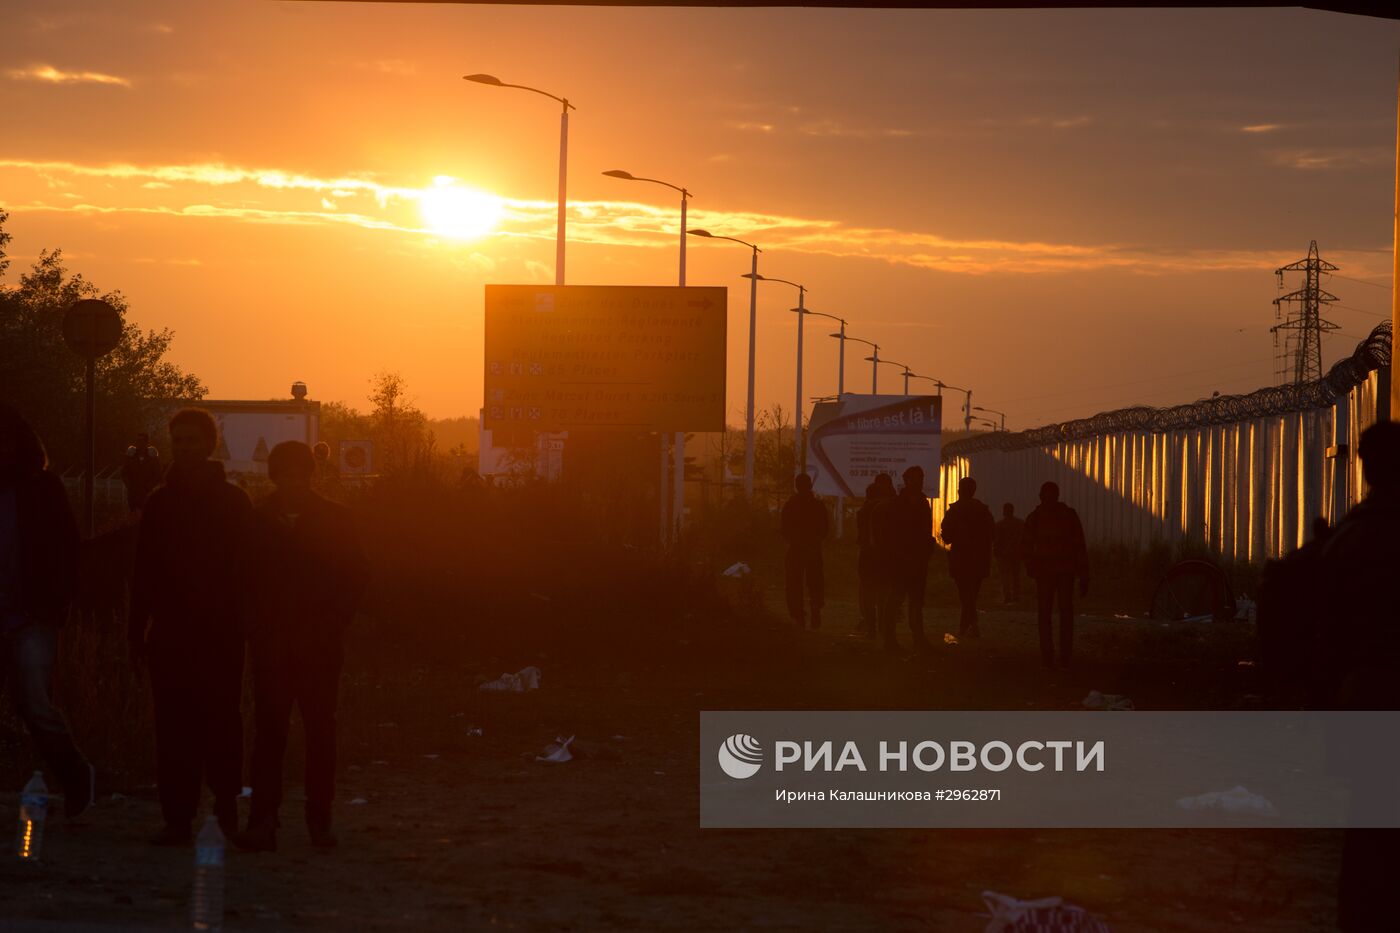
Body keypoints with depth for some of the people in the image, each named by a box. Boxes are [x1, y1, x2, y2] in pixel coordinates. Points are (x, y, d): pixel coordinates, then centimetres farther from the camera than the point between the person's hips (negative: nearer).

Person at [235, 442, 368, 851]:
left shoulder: (334, 518, 5)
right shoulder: (258, 520, 7)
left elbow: (353, 576, 4)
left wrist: (331, 626, -5)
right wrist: (256, 631, -3)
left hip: (319, 646, 0)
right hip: (272, 645, 0)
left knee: (320, 732, 3)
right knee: (269, 730, -5)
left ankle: (320, 821, 9)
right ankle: (262, 822, -8)